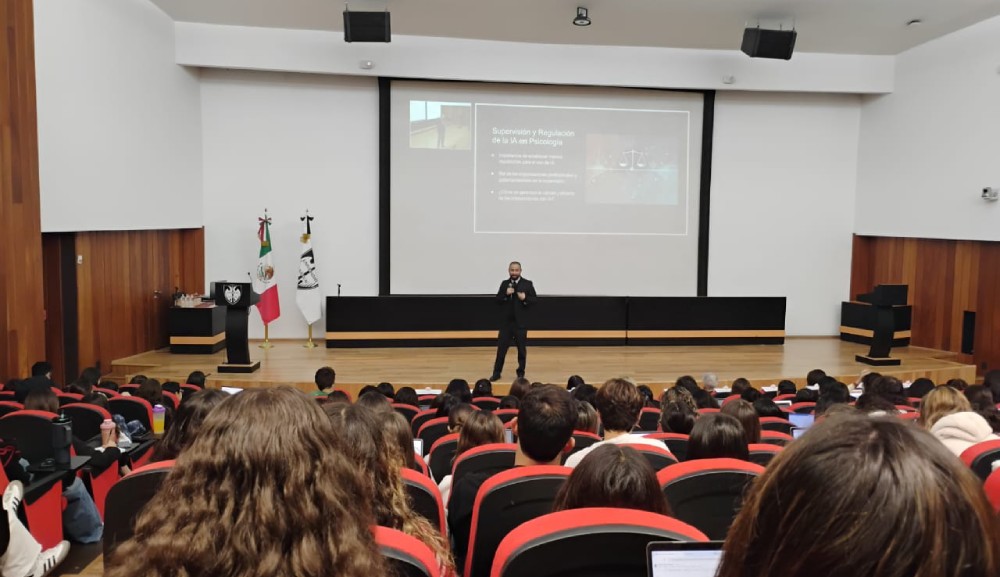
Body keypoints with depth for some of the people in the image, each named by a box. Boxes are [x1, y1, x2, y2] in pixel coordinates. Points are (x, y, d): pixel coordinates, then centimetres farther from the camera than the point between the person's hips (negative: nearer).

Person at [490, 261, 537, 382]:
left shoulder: (528, 284, -1)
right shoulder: (504, 284, 7)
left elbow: (535, 299, -2)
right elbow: (497, 300, 3)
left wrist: (525, 298, -20)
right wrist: (505, 294, -14)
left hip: (521, 322, -1)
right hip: (506, 321, 2)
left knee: (522, 348, 7)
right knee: (501, 347, 3)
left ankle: (521, 372, 19)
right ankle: (497, 372, 11)